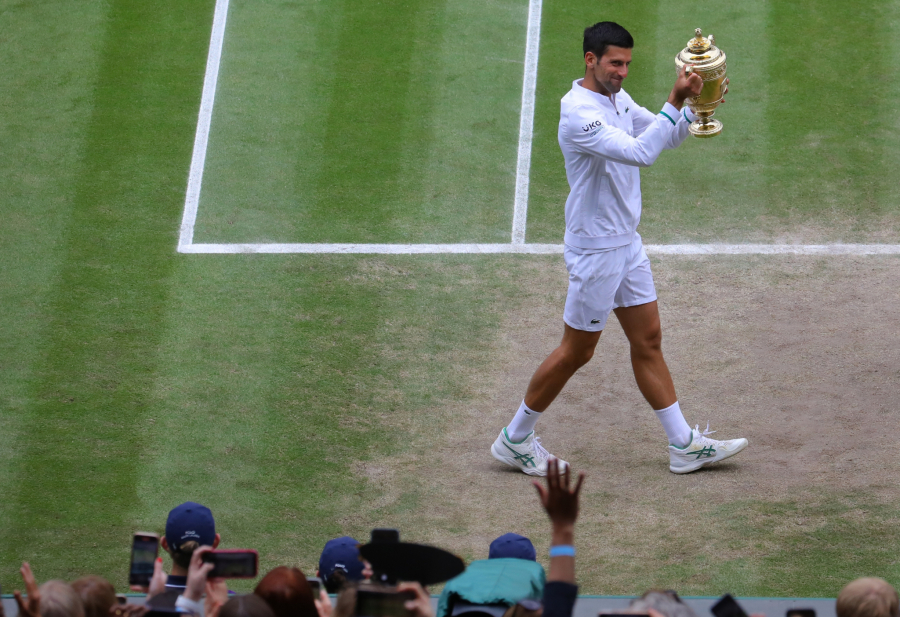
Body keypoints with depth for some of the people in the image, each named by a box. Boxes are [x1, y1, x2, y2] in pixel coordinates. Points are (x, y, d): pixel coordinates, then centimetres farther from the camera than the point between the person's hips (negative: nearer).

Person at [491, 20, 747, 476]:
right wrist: (674, 101, -36)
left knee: (648, 342, 11)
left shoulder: (617, 98, 7)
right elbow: (640, 152, -34)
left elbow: (665, 136, 14)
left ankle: (685, 445, 16)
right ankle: (515, 440, 16)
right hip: (595, 250, -9)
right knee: (576, 352, 2)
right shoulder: (579, 112, -23)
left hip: (626, 243, 9)